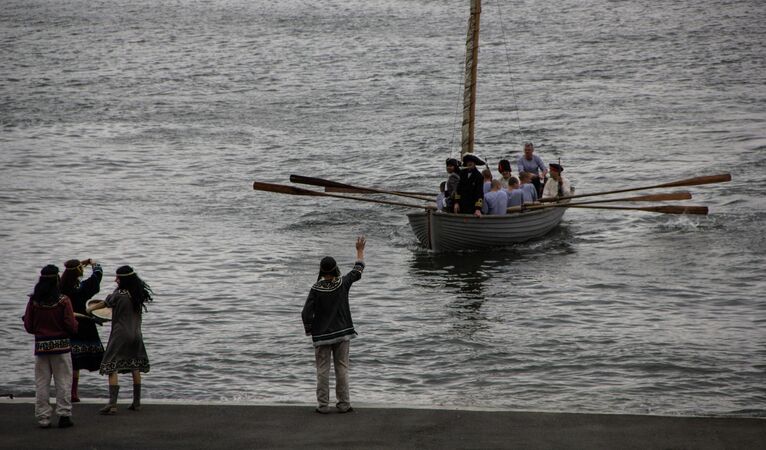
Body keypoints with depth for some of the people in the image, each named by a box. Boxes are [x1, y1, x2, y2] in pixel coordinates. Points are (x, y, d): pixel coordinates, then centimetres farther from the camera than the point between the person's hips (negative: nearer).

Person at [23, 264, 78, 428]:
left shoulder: (33, 301, -3)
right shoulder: (63, 300, -11)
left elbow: (28, 327, 1)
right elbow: (71, 326, -11)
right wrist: (75, 325, 11)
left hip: (40, 346, 2)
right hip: (61, 345, -2)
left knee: (41, 383, 8)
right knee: (63, 381, 6)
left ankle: (43, 418, 8)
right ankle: (64, 415, 4)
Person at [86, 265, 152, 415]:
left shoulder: (119, 295, -13)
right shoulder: (139, 294, 4)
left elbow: (104, 303, 3)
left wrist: (91, 308, 23)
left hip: (120, 335, -7)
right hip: (136, 334, 7)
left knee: (112, 368, -6)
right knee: (135, 368, 16)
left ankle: (112, 404, -16)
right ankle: (137, 403, 20)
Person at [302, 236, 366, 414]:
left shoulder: (316, 289, -13)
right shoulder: (342, 283, -7)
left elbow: (306, 314, -14)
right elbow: (358, 271, 10)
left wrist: (309, 332, 3)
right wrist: (360, 250, 23)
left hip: (322, 335, -2)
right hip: (342, 333, 2)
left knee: (323, 370, 3)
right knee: (342, 368, 6)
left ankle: (323, 405, 2)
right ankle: (343, 404, 7)